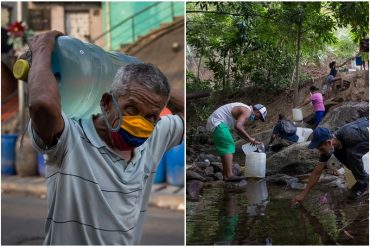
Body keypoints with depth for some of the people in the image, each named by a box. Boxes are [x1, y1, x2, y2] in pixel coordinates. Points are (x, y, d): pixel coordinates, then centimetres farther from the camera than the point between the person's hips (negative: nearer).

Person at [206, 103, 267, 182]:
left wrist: (251, 141, 19)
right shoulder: (247, 111, -13)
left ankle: (226, 175, 13)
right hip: (217, 122, -11)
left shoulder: (244, 110, 20)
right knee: (228, 146, -16)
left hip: (214, 122, 11)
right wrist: (250, 138, -22)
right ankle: (229, 175, -23)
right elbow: (238, 126, -29)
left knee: (225, 149, 14)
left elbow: (240, 131, 26)